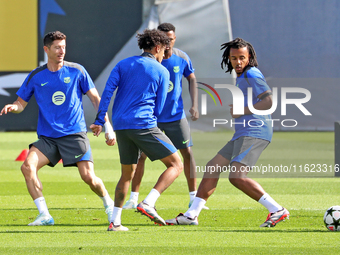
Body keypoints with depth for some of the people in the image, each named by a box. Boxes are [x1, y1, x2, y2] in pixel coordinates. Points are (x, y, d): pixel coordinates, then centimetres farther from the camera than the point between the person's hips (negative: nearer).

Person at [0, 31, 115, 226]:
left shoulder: (77, 71, 0)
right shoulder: (36, 76, 4)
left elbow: (96, 99, 5)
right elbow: (21, 103, 10)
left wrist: (108, 126, 0)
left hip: (75, 134, -2)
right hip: (48, 137, 2)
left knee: (88, 177, -12)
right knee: (28, 166, -20)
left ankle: (109, 205, 19)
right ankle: (44, 215, -14)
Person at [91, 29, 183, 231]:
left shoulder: (123, 65, 15)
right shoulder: (162, 72, 5)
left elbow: (108, 91, 3)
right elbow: (158, 107, 6)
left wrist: (100, 120, 1)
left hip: (121, 125, 6)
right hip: (144, 125, -6)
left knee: (127, 174, 19)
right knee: (176, 165, 0)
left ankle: (115, 221, 13)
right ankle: (148, 203, -18)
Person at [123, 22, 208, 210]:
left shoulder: (182, 58, -5)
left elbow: (192, 80, 9)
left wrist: (194, 105, -1)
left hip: (176, 115, 2)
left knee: (187, 153, 0)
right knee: (141, 154, -5)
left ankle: (193, 198, 11)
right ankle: (133, 198, 5)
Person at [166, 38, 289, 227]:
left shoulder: (252, 75, -10)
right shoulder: (243, 76, 21)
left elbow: (268, 101, -21)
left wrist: (243, 111, -17)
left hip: (253, 133, -11)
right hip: (243, 134, 11)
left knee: (237, 176, -23)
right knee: (213, 168, 14)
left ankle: (277, 211, -20)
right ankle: (191, 215, 20)